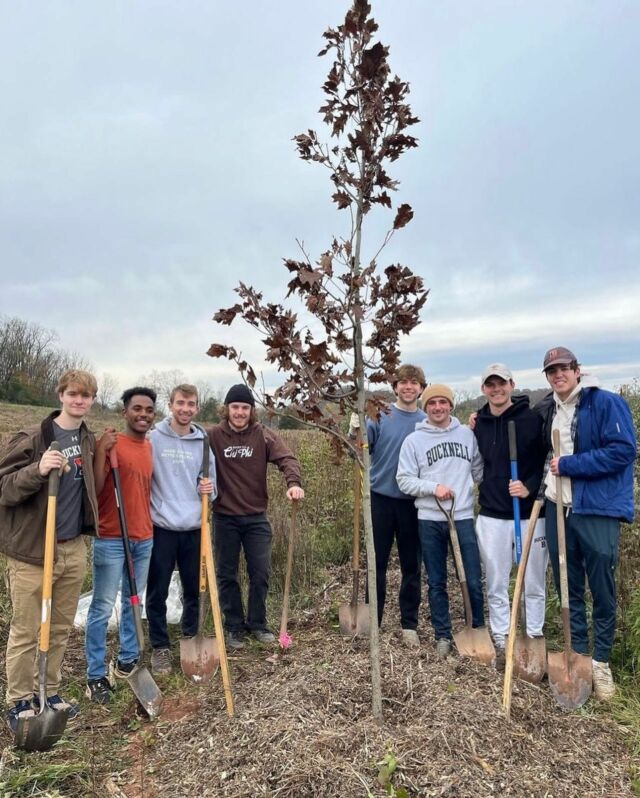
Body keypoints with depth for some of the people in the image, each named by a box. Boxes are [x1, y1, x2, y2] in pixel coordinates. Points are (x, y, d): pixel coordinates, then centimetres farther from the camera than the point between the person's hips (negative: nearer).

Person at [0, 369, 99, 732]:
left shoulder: (89, 441, 7)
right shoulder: (33, 438, -11)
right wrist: (38, 470, -28)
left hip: (74, 549, 5)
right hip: (32, 550, -5)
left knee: (62, 629, 16)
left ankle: (50, 692, 33)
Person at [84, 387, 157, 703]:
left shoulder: (152, 447, 8)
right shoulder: (111, 444, -11)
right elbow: (94, 489, -18)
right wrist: (101, 451, -26)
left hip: (144, 539, 6)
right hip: (111, 539, -6)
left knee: (133, 603, 17)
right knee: (102, 608, 2)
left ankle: (127, 660, 32)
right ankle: (96, 675, 15)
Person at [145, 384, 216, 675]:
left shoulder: (203, 442, 5)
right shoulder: (153, 438, -5)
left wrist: (209, 489, -10)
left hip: (194, 528, 3)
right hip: (161, 527, -3)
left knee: (194, 590, 14)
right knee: (157, 593, 7)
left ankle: (191, 639, 34)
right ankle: (160, 647, 25)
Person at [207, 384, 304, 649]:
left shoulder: (264, 435, -6)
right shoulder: (212, 436, -6)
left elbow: (286, 458, -17)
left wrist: (294, 482, -36)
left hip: (256, 517, 0)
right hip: (225, 518, 0)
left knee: (260, 573, 7)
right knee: (226, 575, 10)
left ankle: (257, 624, 27)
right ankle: (234, 626, 27)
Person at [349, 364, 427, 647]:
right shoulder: (380, 415, -4)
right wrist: (355, 431, -32)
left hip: (413, 502, 2)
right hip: (381, 498, -1)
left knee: (411, 566, 11)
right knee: (377, 563, 8)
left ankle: (409, 624, 25)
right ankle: (372, 621, 22)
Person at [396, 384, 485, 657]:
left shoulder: (467, 434, 5)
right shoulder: (414, 440, -1)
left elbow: (480, 470, 10)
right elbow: (404, 480, -4)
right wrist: (434, 487, -15)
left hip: (463, 517, 1)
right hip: (430, 521, -1)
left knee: (473, 581, 6)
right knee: (436, 583, 10)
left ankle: (478, 630, 27)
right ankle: (443, 636, 25)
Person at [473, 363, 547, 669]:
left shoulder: (532, 419, -7)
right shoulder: (478, 424, 5)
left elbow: (549, 460, -7)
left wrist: (530, 487, -18)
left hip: (530, 514, -3)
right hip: (491, 517, 3)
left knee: (534, 585, 11)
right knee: (496, 587, 10)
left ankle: (534, 640, 27)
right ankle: (501, 643, 24)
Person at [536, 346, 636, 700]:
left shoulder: (607, 403, -9)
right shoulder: (547, 410, 9)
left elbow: (623, 450, -17)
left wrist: (568, 465, -17)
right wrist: (547, 477, 6)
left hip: (597, 510, -5)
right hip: (558, 508, 5)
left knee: (602, 591, 6)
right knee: (568, 587, 14)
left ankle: (601, 662, 23)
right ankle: (576, 653, 29)